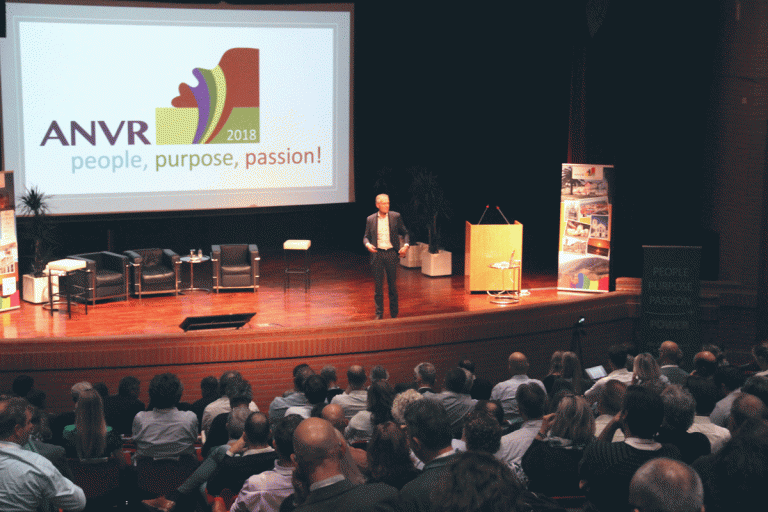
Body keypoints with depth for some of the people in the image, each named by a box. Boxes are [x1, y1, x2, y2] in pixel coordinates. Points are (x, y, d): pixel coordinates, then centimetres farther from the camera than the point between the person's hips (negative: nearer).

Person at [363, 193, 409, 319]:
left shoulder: (395, 217, 3)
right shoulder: (370, 219, 5)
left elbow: (405, 233, 9)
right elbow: (366, 237, 9)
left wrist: (406, 245, -8)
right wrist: (367, 244, -12)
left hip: (391, 253, 0)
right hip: (377, 254, 0)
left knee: (392, 285, 6)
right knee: (378, 285, 3)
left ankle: (394, 313, 17)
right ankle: (379, 314, 11)